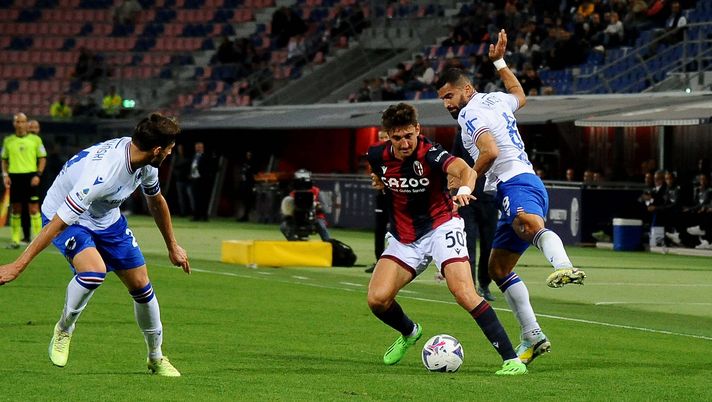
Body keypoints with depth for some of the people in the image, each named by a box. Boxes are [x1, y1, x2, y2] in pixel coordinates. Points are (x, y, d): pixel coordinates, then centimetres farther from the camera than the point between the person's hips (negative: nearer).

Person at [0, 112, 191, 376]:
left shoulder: (145, 162, -14)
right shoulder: (102, 174, -40)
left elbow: (156, 201, 9)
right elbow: (58, 222, -38)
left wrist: (172, 247, 19)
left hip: (107, 219, 7)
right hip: (70, 219, -7)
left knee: (141, 286, 4)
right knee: (94, 271, -34)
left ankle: (156, 358, 25)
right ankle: (64, 330, -6)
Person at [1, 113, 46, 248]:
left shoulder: (35, 139, 3)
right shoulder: (8, 140, 9)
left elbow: (43, 158, 5)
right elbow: (4, 159, 16)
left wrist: (38, 175, -6)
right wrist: (5, 175, 2)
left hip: (30, 176, -2)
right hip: (14, 177, 2)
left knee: (34, 209, -7)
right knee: (16, 209, 5)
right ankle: (15, 239, 9)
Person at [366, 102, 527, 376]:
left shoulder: (429, 153, -21)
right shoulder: (378, 156, -6)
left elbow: (465, 170, -44)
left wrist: (464, 189, -63)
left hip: (441, 226, -5)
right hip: (404, 237, 5)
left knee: (464, 293, -24)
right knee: (377, 299, -10)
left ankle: (511, 359, -20)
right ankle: (409, 333, 25)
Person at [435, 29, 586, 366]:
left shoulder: (470, 113, -4)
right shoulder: (496, 100, 23)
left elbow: (490, 151, -20)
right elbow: (520, 96, 48)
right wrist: (499, 62, 52)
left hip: (516, 184, -10)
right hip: (520, 183, 10)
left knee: (528, 222, -43)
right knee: (498, 267, 17)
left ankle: (564, 268, -77)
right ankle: (532, 337, 14)